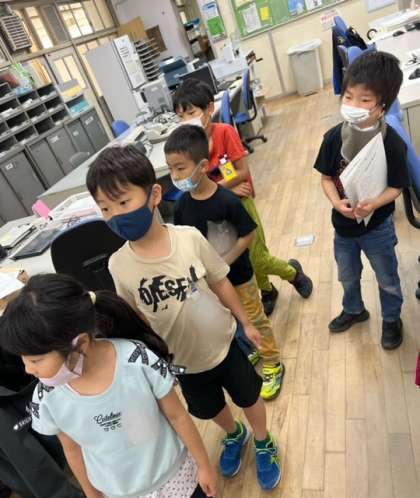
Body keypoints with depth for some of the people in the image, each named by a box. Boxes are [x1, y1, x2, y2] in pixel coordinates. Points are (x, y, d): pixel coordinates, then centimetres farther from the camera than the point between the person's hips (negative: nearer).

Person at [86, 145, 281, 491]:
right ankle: (234, 436, 62)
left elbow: (220, 283, -9)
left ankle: (264, 445, 54)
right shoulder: (119, 265, -20)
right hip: (182, 360, 2)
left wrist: (246, 323, 1)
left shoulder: (190, 238, -24)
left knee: (248, 397, 22)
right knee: (210, 409, 27)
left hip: (223, 344, -1)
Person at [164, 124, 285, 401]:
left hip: (238, 275, -5)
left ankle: (273, 365, 34)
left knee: (256, 320, 14)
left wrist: (224, 263, -22)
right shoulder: (182, 206, -9)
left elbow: (248, 235, -18)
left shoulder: (226, 200, -25)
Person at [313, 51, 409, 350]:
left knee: (387, 279, 20)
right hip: (343, 223, 3)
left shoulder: (392, 143, -22)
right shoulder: (334, 137, -15)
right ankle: (354, 310, 54)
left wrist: (375, 204, -34)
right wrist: (337, 202, -24)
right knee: (348, 276, 25)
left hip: (378, 226, -2)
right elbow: (326, 177, -6)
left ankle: (392, 319, 48)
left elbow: (397, 187, -15)